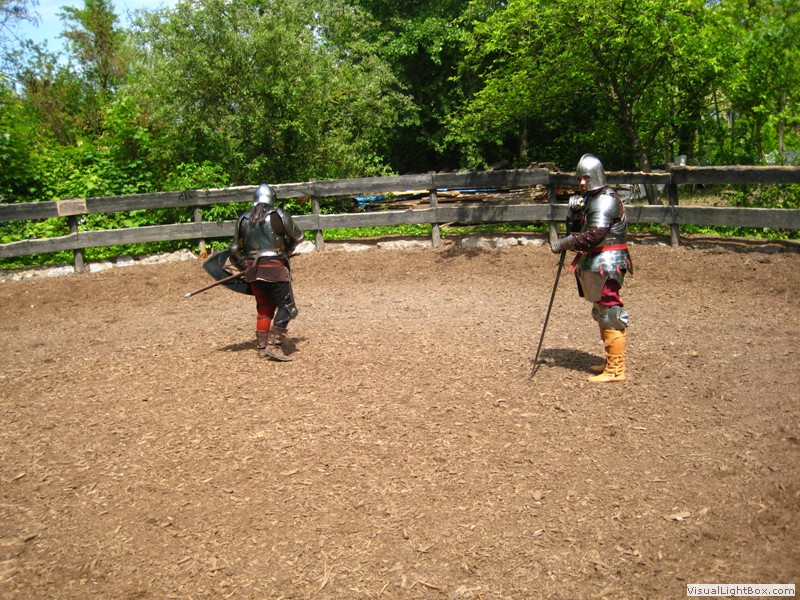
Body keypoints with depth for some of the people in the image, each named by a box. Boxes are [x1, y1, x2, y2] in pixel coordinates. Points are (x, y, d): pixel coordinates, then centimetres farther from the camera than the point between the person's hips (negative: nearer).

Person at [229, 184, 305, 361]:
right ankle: (274, 345, -8)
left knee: (264, 308, 18)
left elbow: (235, 249, 13)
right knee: (286, 306, 1)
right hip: (274, 268, -6)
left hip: (253, 270, 6)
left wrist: (245, 266, 26)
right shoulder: (279, 215, -6)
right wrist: (285, 250, 24)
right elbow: (298, 237, 7)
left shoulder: (243, 219, 7)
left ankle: (262, 347, 20)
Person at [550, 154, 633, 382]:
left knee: (610, 313, -8)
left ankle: (616, 369, -5)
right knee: (602, 313, 17)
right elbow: (574, 230, 13)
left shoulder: (606, 200, -15)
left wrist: (563, 243, -22)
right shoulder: (589, 199, 15)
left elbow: (594, 235, -25)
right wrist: (573, 212, -6)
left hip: (607, 264, -10)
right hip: (594, 263, 10)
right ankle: (612, 361, 28)